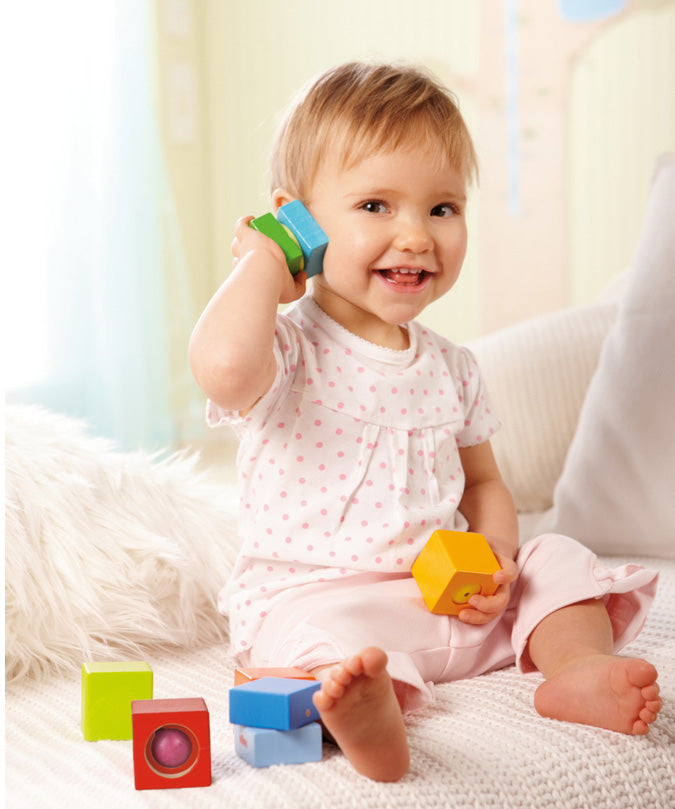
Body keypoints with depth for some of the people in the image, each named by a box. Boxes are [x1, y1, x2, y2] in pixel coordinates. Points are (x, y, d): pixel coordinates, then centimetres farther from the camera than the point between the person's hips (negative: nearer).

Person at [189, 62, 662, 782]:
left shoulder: (449, 367, 10)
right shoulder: (290, 349, -11)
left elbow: (483, 482, 20)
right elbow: (223, 364, -37)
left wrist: (496, 557, -3)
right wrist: (263, 259, -19)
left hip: (451, 602, 7)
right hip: (315, 593, -6)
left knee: (557, 562, -1)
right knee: (318, 634, -36)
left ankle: (577, 667, -23)